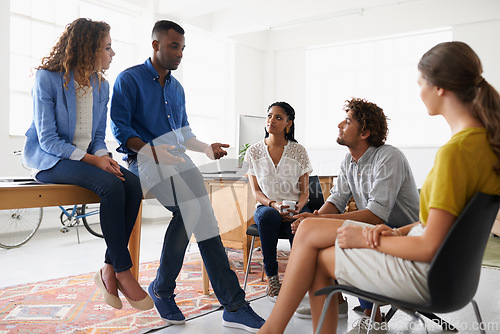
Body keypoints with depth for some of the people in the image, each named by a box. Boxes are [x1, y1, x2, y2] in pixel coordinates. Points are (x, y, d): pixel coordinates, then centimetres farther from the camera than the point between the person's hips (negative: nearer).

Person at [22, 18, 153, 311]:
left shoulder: (102, 86, 8)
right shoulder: (48, 79, -10)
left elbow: (98, 137, 11)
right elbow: (48, 139, -15)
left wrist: (104, 156, -12)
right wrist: (92, 159, -24)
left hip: (86, 157, 6)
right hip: (49, 159, -6)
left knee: (133, 183, -23)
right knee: (111, 185, -32)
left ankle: (109, 269, -18)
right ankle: (123, 272, -22)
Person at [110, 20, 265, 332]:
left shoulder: (177, 88, 22)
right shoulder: (129, 79, 2)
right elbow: (120, 127, -8)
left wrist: (208, 148, 7)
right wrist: (152, 151, -24)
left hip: (176, 156, 5)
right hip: (145, 158, -5)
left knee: (204, 215, -18)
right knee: (189, 209, -28)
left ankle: (234, 305, -18)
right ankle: (162, 289, -8)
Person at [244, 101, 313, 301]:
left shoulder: (298, 151, 4)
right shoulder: (254, 151, 5)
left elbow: (305, 191, 3)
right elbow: (256, 191, 2)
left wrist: (297, 209, -18)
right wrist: (274, 205, -18)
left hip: (295, 207, 0)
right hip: (266, 206, 0)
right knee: (268, 216, -37)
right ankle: (271, 278, -24)